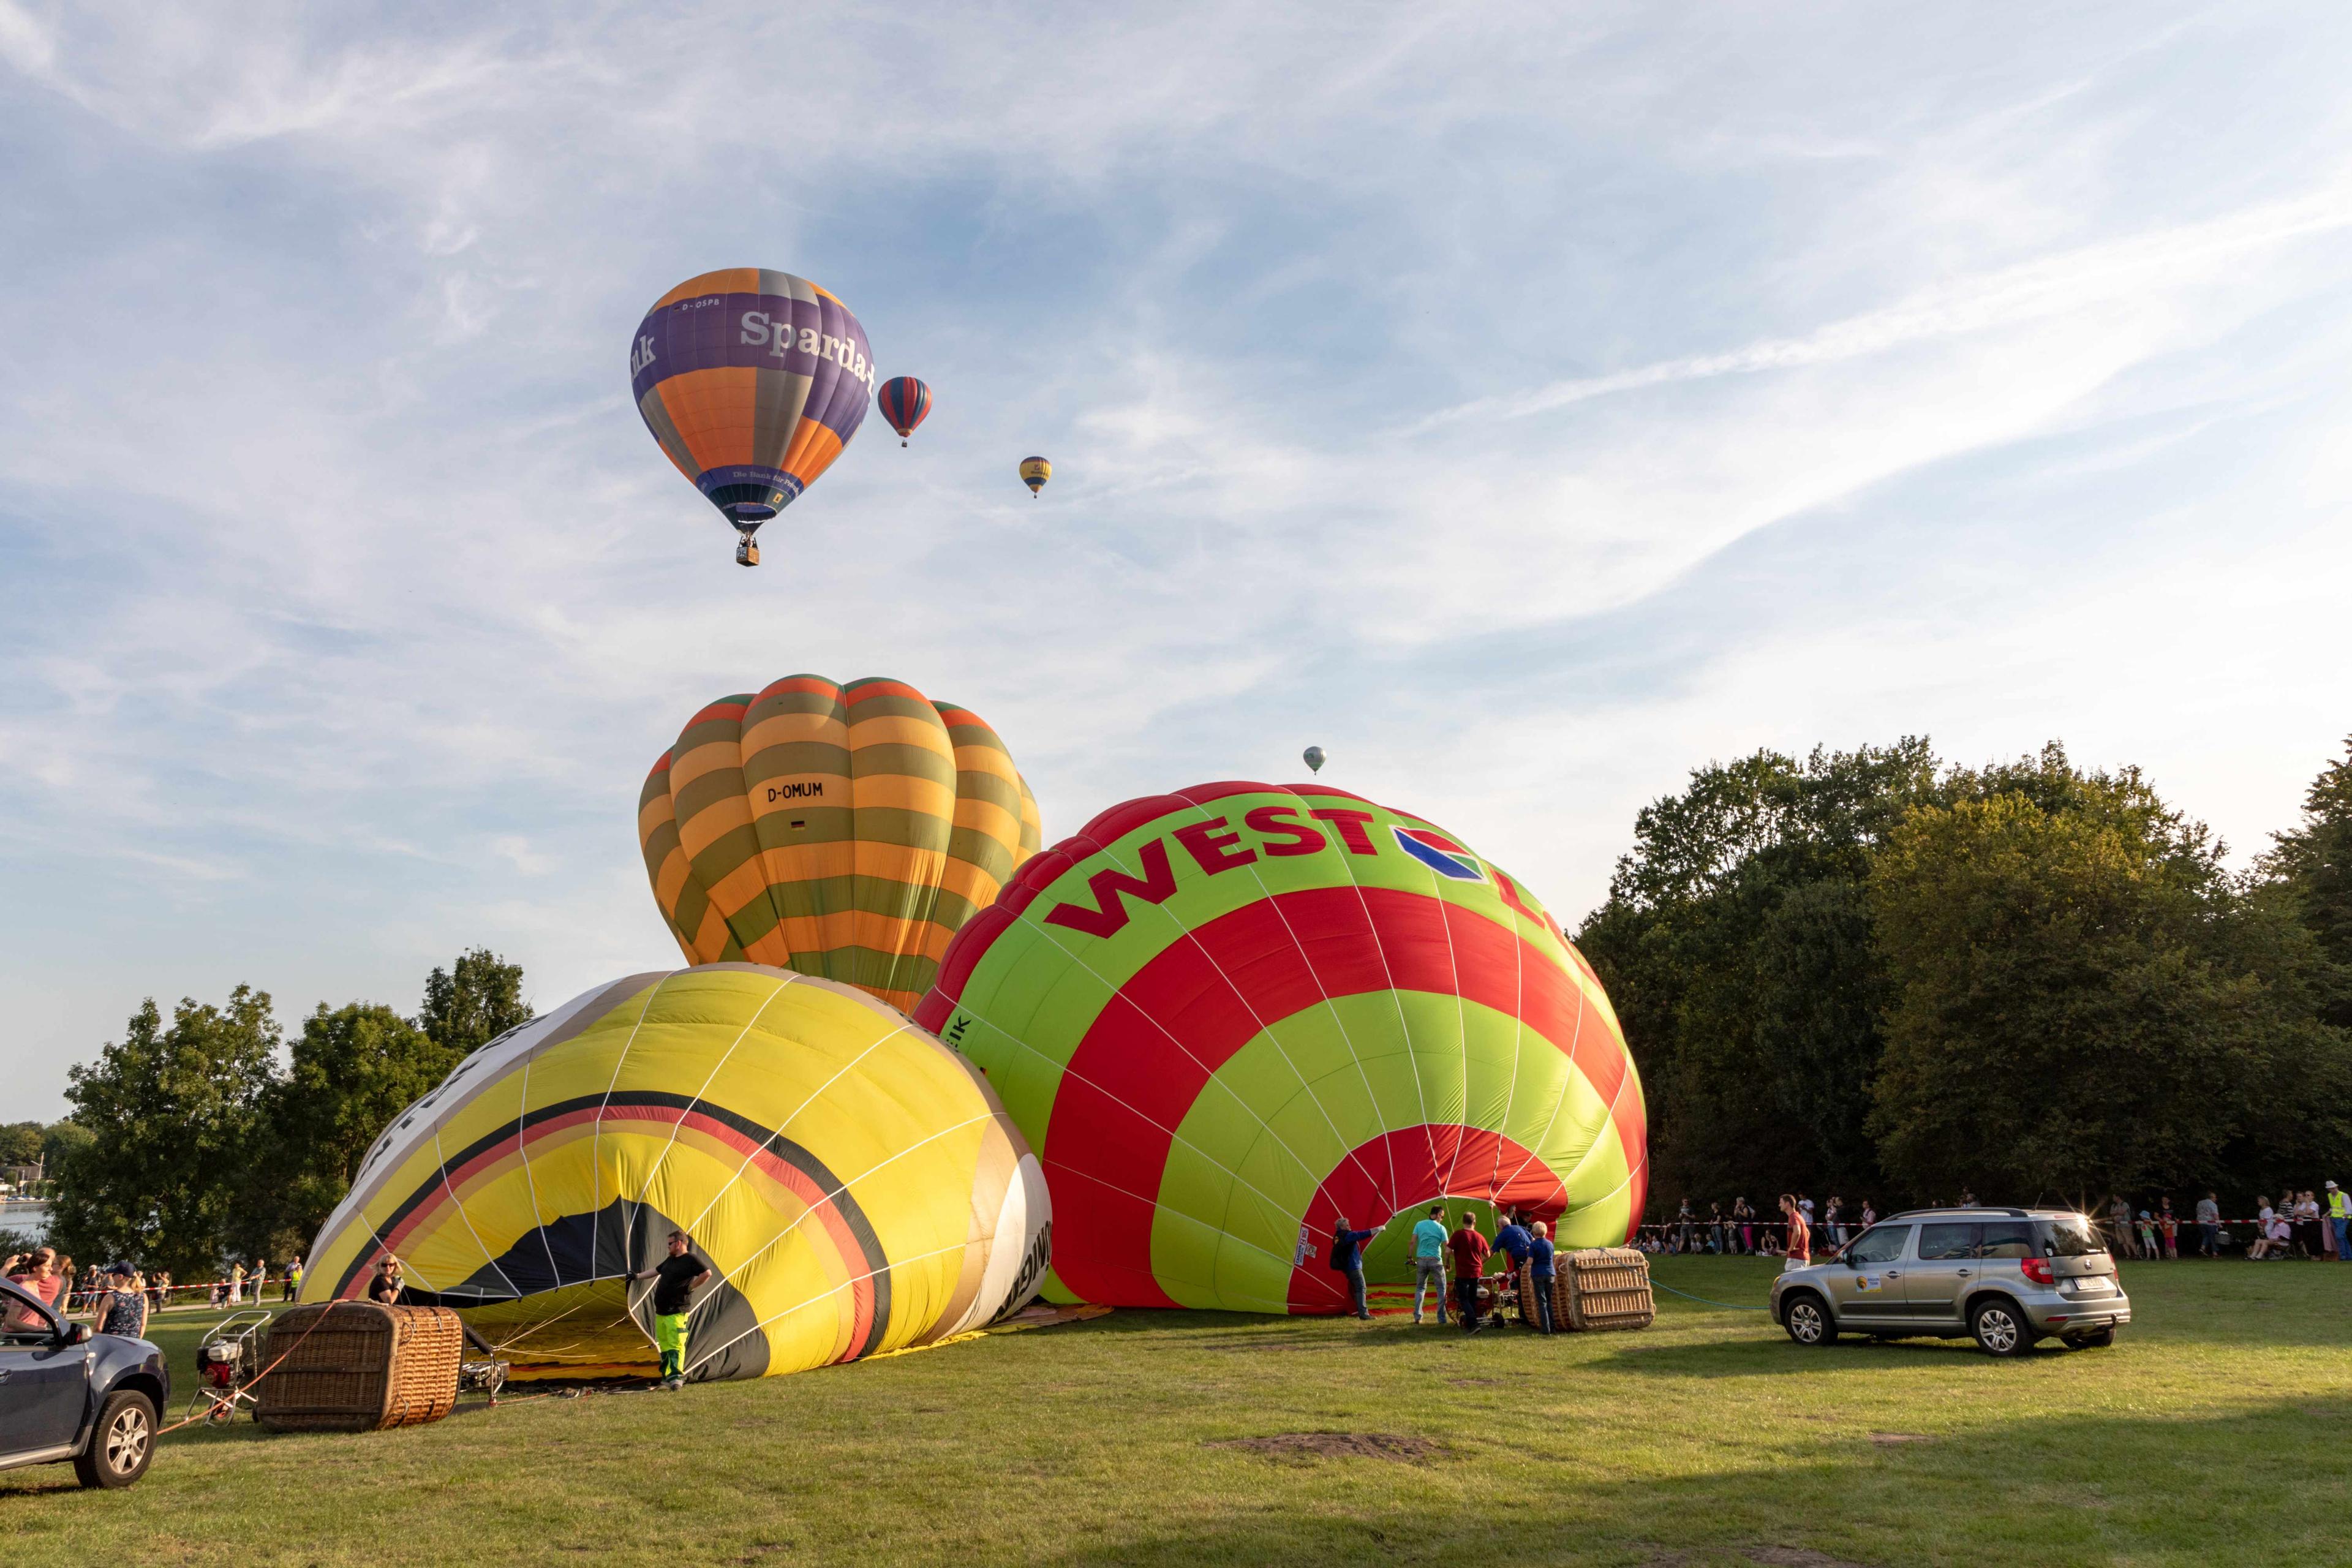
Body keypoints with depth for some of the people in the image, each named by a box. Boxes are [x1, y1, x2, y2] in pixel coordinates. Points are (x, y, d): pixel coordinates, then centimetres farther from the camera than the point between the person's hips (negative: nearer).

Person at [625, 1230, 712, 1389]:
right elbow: (656, 1271, 31)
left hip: (676, 1312, -9)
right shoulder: (670, 1260, 18)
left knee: (675, 1344, -15)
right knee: (664, 1344, 12)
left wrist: (691, 1288, -16)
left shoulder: (690, 1260, -11)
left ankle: (676, 1377, -19)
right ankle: (667, 1377, 19)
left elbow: (707, 1273, -21)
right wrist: (636, 1276, 32)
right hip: (661, 1311, 9)